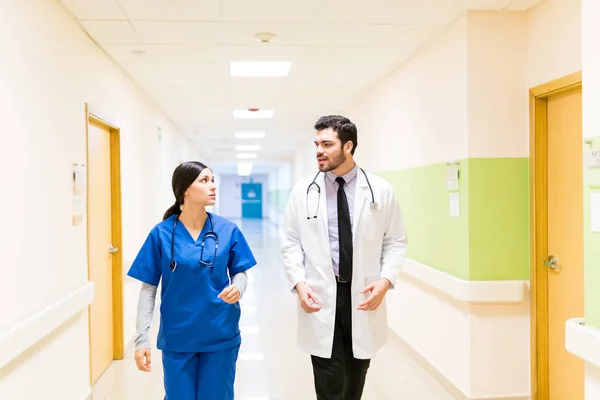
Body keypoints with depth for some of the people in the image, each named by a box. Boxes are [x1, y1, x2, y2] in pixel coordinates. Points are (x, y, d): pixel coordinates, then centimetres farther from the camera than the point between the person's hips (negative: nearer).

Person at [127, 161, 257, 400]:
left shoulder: (227, 230, -4)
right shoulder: (161, 234, -7)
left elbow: (240, 272, 5)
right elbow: (148, 288, -3)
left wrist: (237, 288, -19)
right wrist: (142, 338, -7)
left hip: (220, 336, 1)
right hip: (177, 338, -1)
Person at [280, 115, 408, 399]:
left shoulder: (380, 190, 0)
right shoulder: (303, 192, 0)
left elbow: (396, 242, 4)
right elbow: (290, 243, 3)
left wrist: (385, 280, -11)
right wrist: (299, 284, -11)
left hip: (363, 296, 1)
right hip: (321, 297, -1)